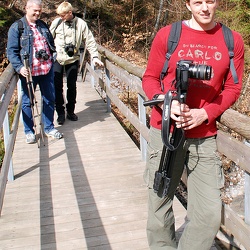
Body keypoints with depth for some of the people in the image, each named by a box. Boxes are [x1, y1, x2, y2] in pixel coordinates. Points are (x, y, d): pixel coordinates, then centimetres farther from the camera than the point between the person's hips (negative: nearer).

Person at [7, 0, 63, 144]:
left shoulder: (43, 26, 12)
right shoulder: (17, 27, -4)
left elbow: (52, 44, 22)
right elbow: (11, 51, -8)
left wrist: (52, 60, 11)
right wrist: (19, 67, -21)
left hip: (47, 69, 5)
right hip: (29, 72, -5)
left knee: (49, 99, 11)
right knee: (27, 102, 6)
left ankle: (49, 128, 27)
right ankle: (29, 131, 19)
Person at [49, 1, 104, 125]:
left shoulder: (81, 24, -4)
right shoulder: (56, 22, -3)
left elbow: (89, 41, -1)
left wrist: (95, 56, -9)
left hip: (73, 59, 0)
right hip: (57, 59, 0)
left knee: (72, 86, 9)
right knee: (57, 87, 1)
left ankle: (70, 111, 24)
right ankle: (60, 113, 13)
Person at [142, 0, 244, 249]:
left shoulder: (233, 41, 4)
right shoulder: (166, 35, 0)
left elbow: (232, 88, 5)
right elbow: (149, 78, 4)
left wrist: (205, 113, -11)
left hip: (204, 137, 1)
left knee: (210, 214, -1)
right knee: (160, 206, 9)